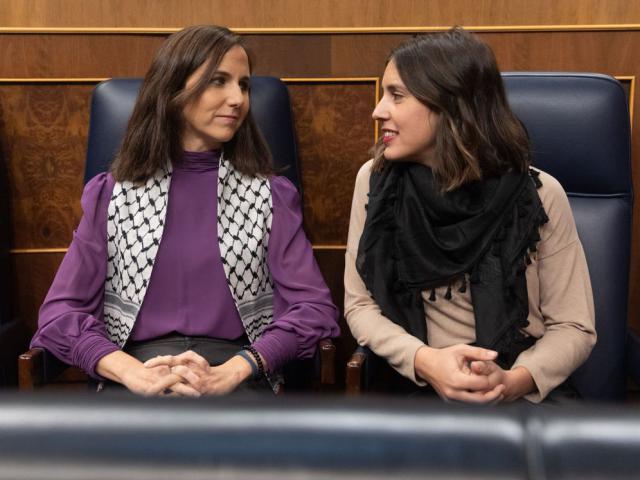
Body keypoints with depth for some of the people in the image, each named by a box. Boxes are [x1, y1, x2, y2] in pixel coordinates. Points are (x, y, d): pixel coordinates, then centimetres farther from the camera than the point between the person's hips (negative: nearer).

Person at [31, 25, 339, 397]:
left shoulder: (271, 195, 10)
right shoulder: (111, 194, 12)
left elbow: (315, 307, 1)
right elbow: (61, 310, 6)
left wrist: (229, 372, -16)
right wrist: (135, 373, -14)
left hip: (238, 379, 0)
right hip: (139, 367, 0)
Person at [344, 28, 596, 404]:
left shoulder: (539, 195, -6)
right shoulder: (376, 181, -2)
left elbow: (574, 327, -1)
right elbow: (360, 303, 1)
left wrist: (510, 381, -20)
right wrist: (424, 360, -17)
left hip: (527, 393, -1)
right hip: (423, 387, 2)